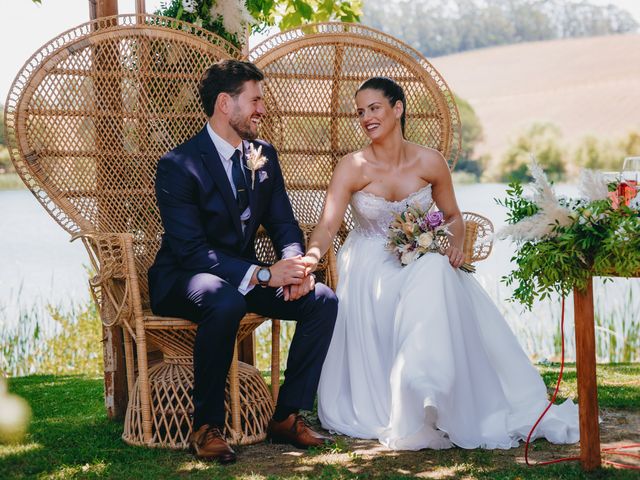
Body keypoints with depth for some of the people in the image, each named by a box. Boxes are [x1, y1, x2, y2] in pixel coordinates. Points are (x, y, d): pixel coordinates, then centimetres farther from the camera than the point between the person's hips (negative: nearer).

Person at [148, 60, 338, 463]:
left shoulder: (264, 156, 5)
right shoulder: (178, 165, -17)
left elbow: (285, 226, 8)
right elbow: (191, 251, -24)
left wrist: (294, 265, -16)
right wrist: (264, 275, -31)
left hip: (244, 276, 7)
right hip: (184, 279, -7)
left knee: (323, 300, -13)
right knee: (225, 302, -39)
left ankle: (288, 415, -5)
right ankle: (207, 426, -23)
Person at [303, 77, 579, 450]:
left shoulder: (430, 163, -4)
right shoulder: (352, 168, -10)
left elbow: (453, 216, 10)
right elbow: (328, 226, -20)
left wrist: (456, 244, -13)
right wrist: (312, 254, -43)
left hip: (424, 262, 2)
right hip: (370, 267, -2)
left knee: (437, 277, -32)